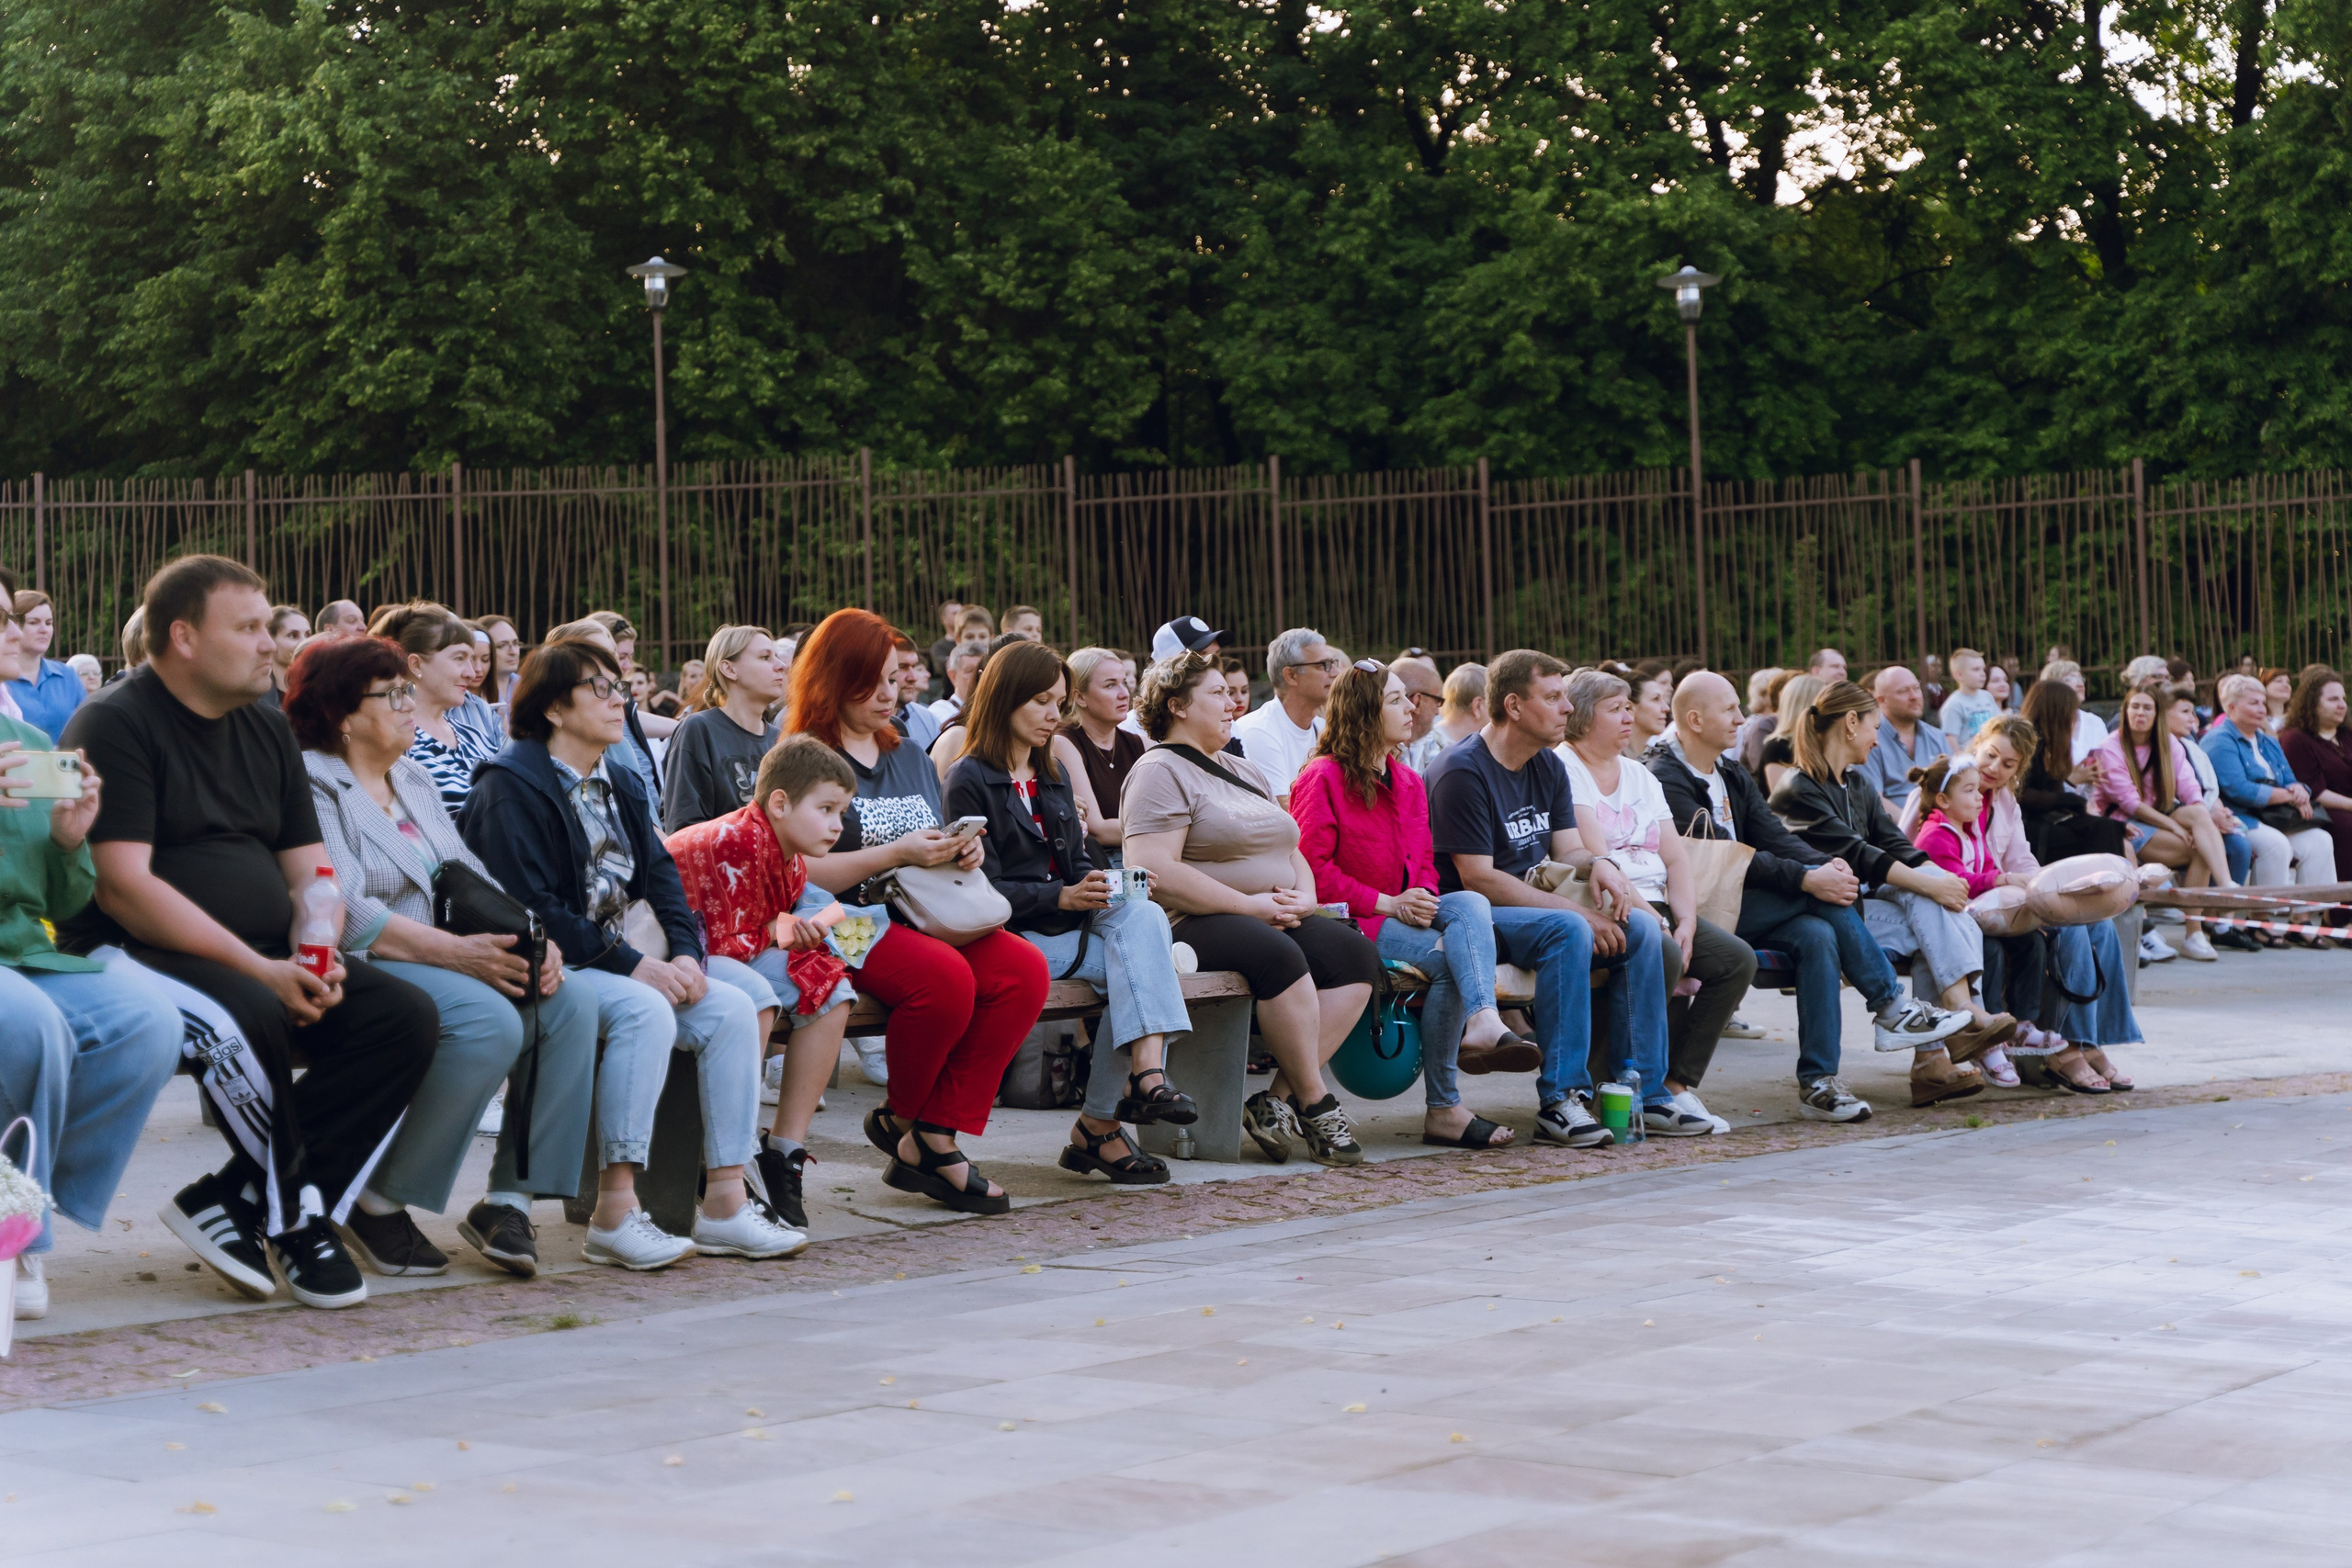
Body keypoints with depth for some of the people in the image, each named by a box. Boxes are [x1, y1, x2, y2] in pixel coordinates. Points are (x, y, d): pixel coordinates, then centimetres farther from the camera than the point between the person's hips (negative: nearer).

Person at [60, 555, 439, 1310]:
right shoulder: (114, 724, -7)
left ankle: (234, 1199, -13)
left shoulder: (267, 731, 17)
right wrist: (258, 969, -22)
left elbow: (309, 872, 16)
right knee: (248, 1016, -37)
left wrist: (319, 958, -8)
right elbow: (123, 886, -17)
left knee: (405, 1015, -14)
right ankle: (297, 1213, -13)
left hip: (268, 966, 8)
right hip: (137, 957, -8)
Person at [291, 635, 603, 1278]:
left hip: (449, 959, 8)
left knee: (570, 1003, -15)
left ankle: (509, 1197, -14)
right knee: (490, 1021, -32)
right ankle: (378, 1203, -19)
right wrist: (458, 952, -25)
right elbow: (346, 914, -19)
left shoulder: (415, 779, 20)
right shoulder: (311, 785, -7)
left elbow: (473, 877, 16)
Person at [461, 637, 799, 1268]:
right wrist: (633, 965, -21)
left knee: (732, 1009, -12)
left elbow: (659, 874, 12)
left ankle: (725, 1201, -12)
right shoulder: (511, 788, -10)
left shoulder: (620, 785, 18)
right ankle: (615, 1211, -33)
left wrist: (686, 953, -8)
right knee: (644, 1011, -33)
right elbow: (531, 908, -18)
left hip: (620, 964, 8)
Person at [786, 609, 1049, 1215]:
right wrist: (896, 854, -16)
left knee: (1025, 969, -20)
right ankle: (902, 1118, -6)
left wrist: (961, 853, 5)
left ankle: (933, 1139, -16)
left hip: (922, 916, 8)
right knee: (947, 975, -35)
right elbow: (799, 873, -13)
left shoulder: (910, 757, 23)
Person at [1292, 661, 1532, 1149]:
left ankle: (1482, 1022, -48)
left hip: (1406, 913, 7)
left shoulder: (1409, 783, 21)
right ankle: (1443, 1108, -32)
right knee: (1445, 957, -29)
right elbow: (1312, 870, -13)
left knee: (1471, 903, -25)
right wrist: (1388, 903, -16)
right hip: (1350, 923, -7)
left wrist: (1422, 899, -4)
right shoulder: (1323, 778, -5)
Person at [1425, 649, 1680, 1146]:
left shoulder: (1549, 767, 12)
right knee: (1568, 931, -33)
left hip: (1531, 907, 8)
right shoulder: (1462, 771, -16)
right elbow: (1479, 879, -20)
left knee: (1640, 928, -10)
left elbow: (1567, 849, 12)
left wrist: (1600, 864, -14)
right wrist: (1579, 912, -21)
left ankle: (1644, 1093, -8)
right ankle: (1560, 1101, -33)